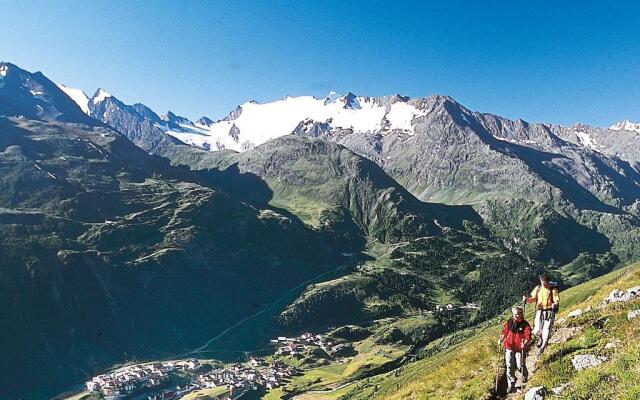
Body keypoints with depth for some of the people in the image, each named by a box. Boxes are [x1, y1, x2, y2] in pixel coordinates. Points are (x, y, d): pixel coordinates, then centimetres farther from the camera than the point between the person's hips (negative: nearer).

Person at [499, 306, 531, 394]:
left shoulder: (525, 324, -9)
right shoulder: (509, 323, 2)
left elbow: (528, 336, -14)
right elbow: (505, 332, 10)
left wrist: (525, 343, -30)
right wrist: (501, 339, -4)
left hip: (520, 348, -3)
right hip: (509, 347, 3)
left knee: (520, 365, 0)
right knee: (509, 366, 2)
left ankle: (525, 376, 37)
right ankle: (511, 385, 12)